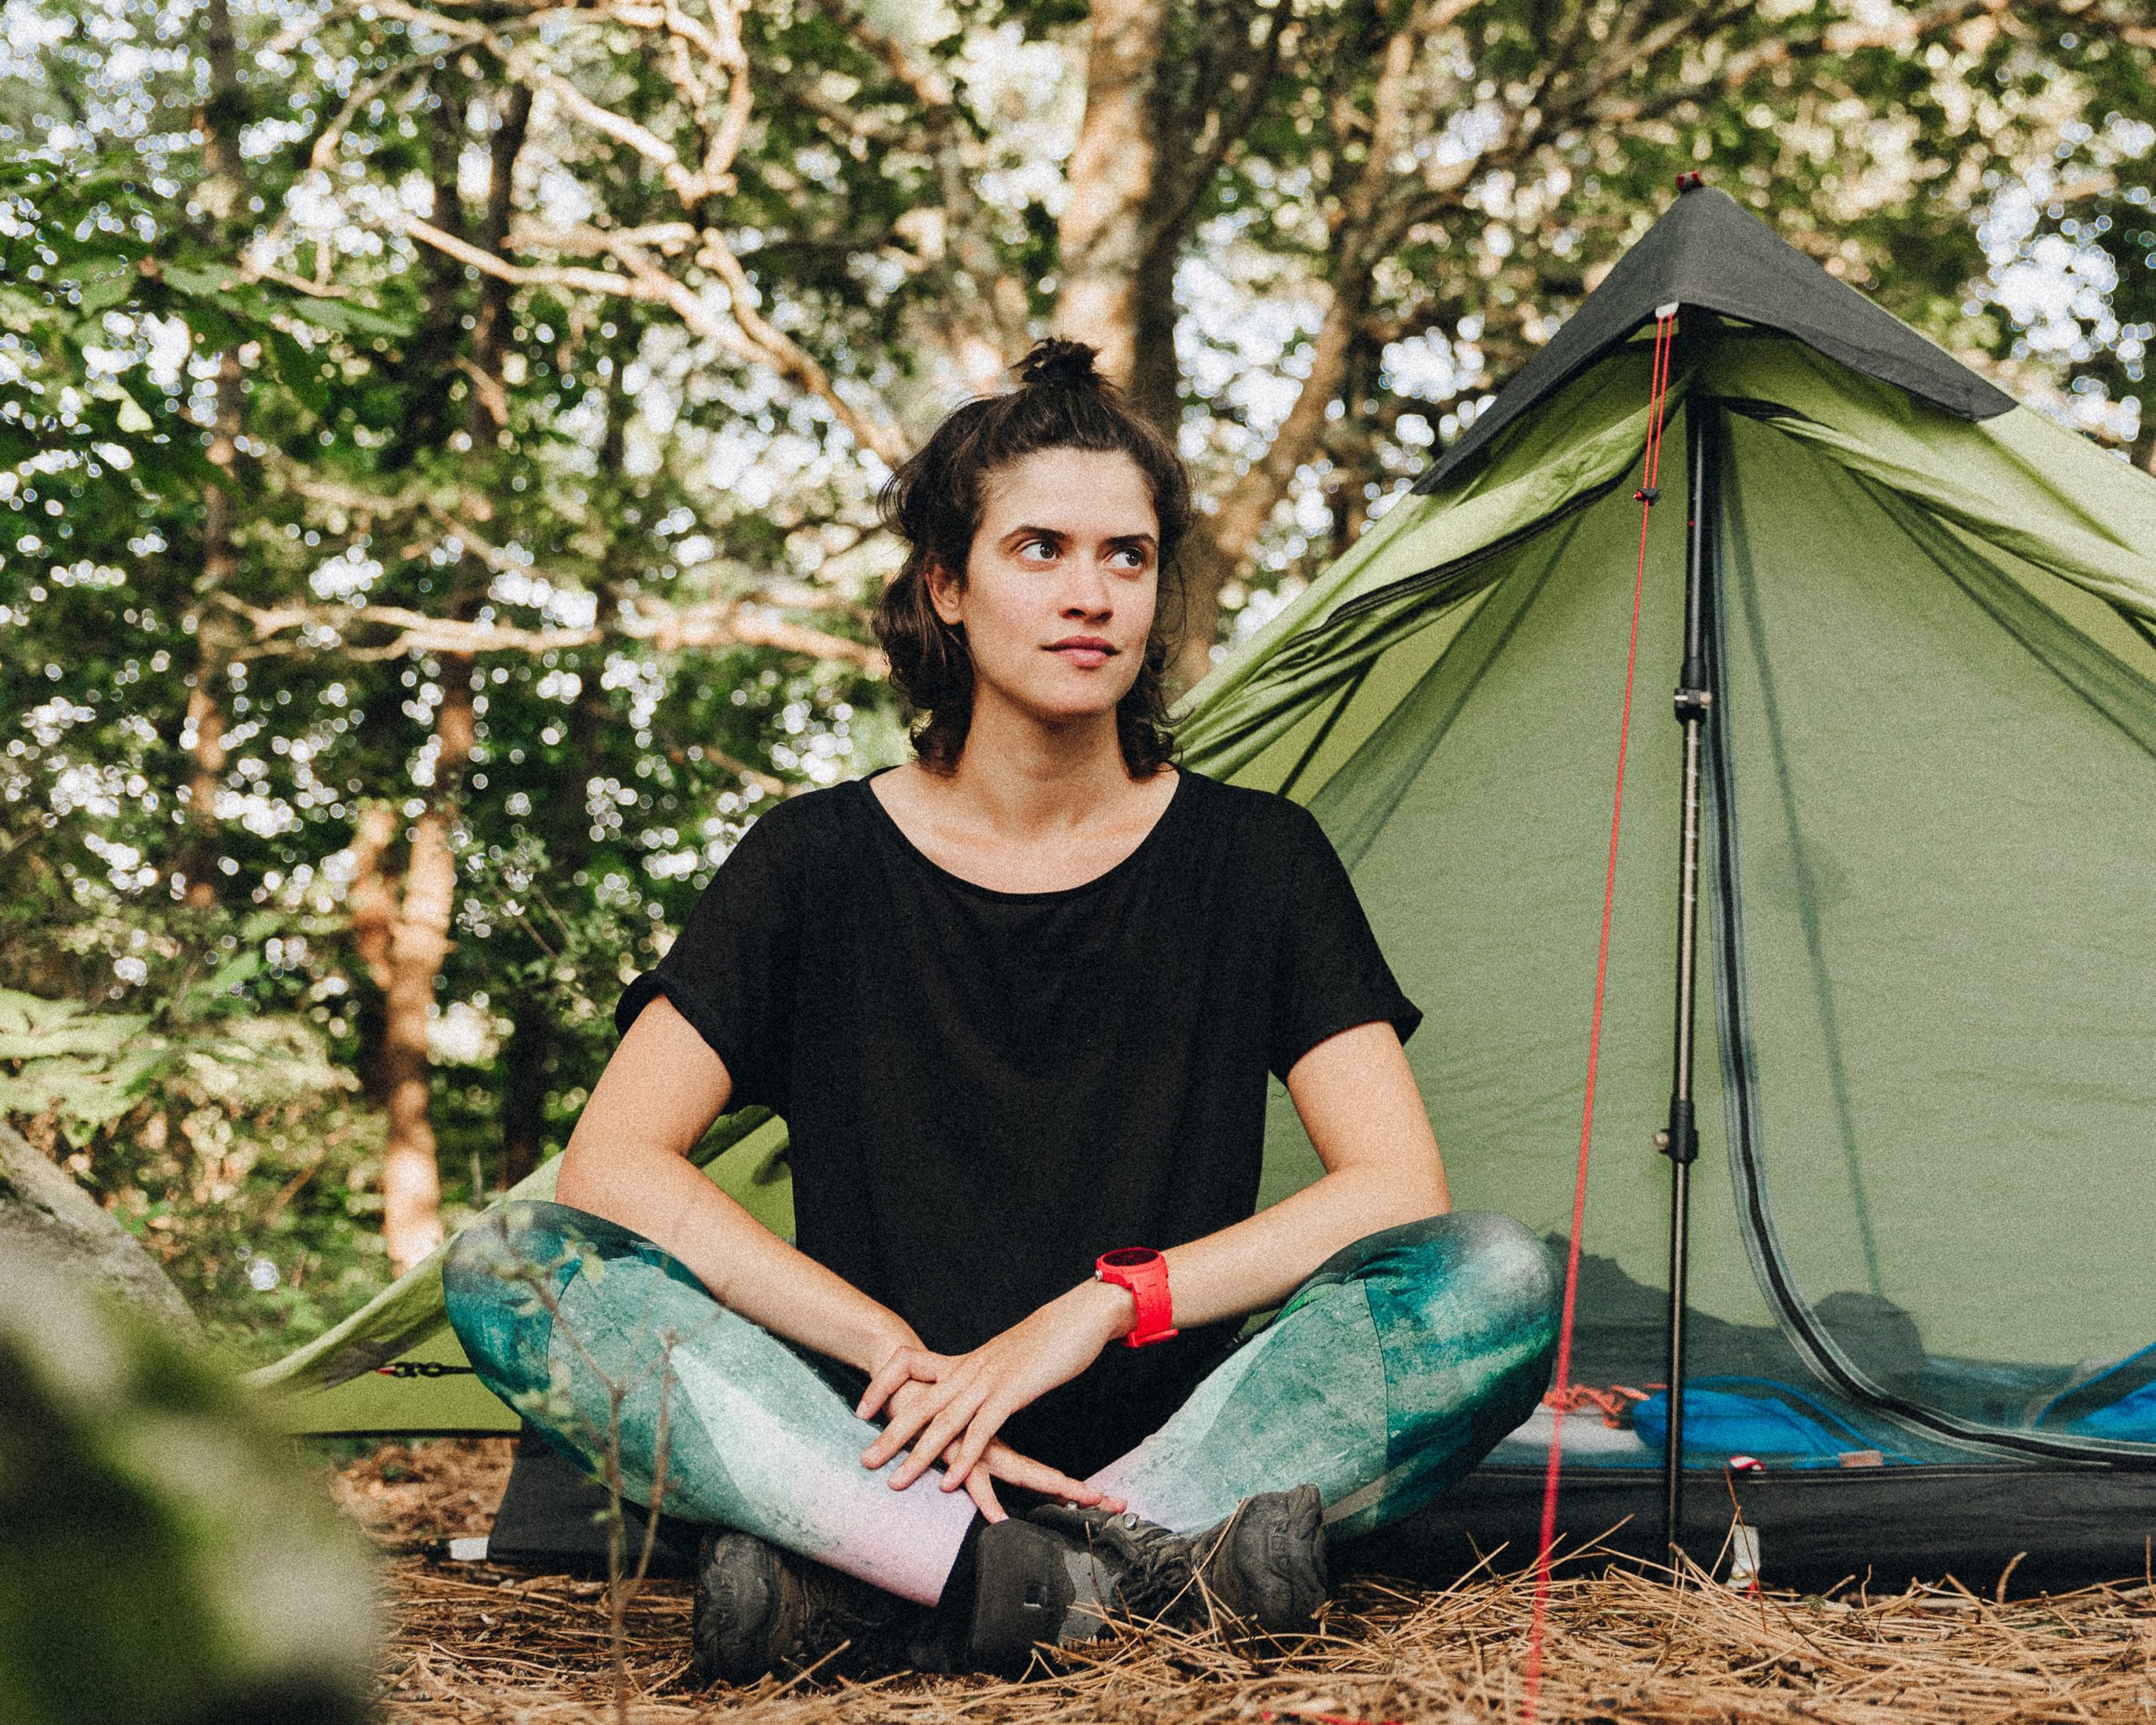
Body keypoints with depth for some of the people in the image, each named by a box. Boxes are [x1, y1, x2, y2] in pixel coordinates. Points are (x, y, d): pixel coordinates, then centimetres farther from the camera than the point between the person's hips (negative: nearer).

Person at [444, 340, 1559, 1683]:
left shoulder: (1254, 857, 4)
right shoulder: (821, 863, 2)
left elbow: (1402, 1188, -5)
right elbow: (611, 1164, -7)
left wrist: (1098, 1307, -16)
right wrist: (897, 1351, -18)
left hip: (1165, 1436, 1)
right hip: (875, 1444, 0)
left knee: (1501, 1285, -27)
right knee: (508, 1272, -25)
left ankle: (865, 1589, -32)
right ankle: (1143, 1572, -37)